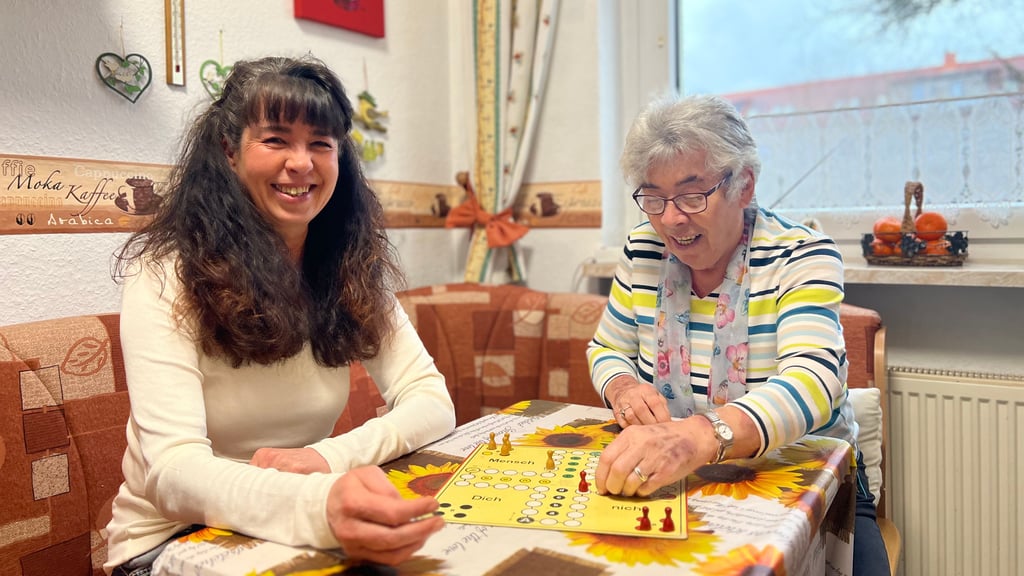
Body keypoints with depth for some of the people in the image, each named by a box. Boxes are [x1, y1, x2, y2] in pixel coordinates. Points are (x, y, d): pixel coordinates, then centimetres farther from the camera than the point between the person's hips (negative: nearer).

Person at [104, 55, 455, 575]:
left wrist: (332, 457, -26)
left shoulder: (355, 269, -2)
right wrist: (319, 505, -45)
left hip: (302, 531, 5)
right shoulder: (166, 277, -16)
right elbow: (173, 470, -26)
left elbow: (433, 403, -7)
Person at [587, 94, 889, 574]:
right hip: (669, 476, 2)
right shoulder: (643, 252, -1)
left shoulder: (802, 256, -13)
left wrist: (701, 436, -49)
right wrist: (624, 388, -15)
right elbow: (607, 350, 11)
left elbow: (811, 379, -29)